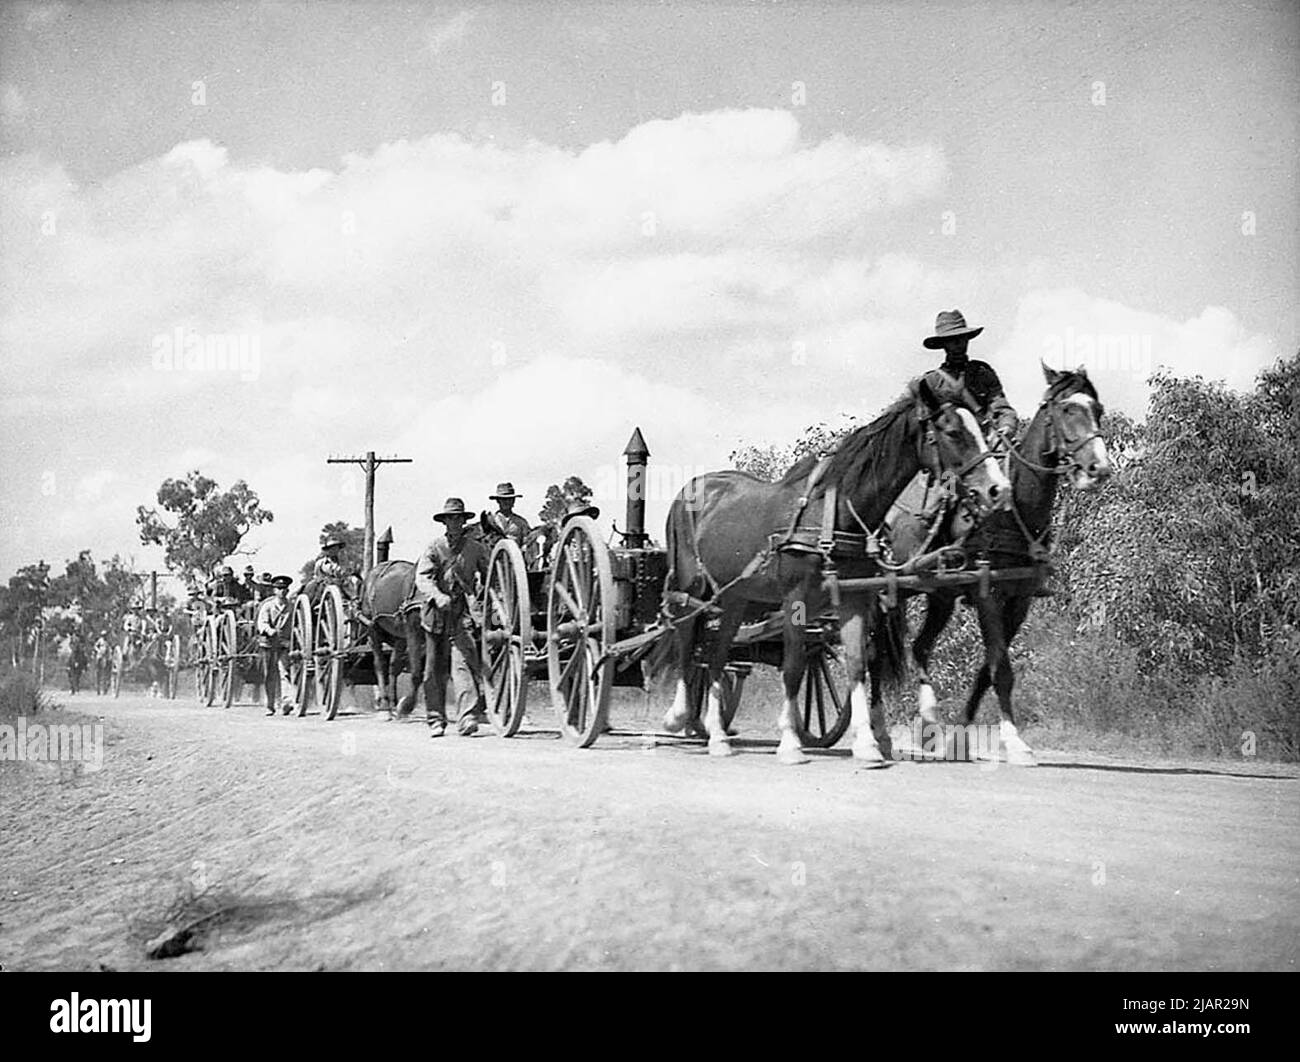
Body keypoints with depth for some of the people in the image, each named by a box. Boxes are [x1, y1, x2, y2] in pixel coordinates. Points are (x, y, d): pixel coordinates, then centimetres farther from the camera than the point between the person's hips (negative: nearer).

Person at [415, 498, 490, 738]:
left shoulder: (475, 548, 8)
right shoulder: (433, 547, 1)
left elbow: (490, 575, 18)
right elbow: (422, 577, -11)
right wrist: (438, 596, -29)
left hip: (462, 612, 0)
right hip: (436, 611, 1)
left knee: (463, 660, -17)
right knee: (435, 668, 6)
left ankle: (468, 715, -24)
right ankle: (435, 719, 17)